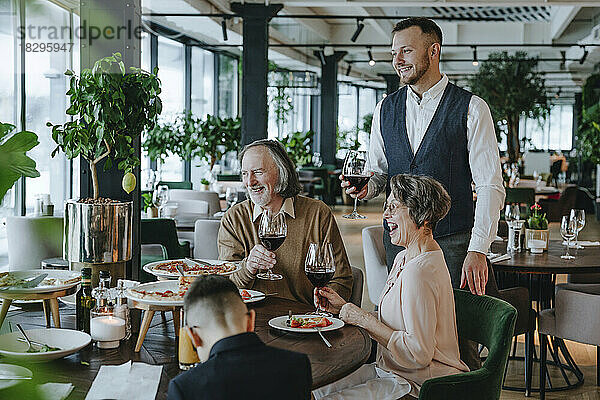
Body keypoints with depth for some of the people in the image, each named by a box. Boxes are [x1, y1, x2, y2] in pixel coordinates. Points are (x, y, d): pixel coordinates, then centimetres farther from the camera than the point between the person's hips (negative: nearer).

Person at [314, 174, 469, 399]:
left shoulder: (419, 273, -25)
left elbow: (418, 353, -25)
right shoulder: (404, 259, 9)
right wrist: (344, 308, 5)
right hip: (389, 370, 9)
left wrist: (364, 319, -19)